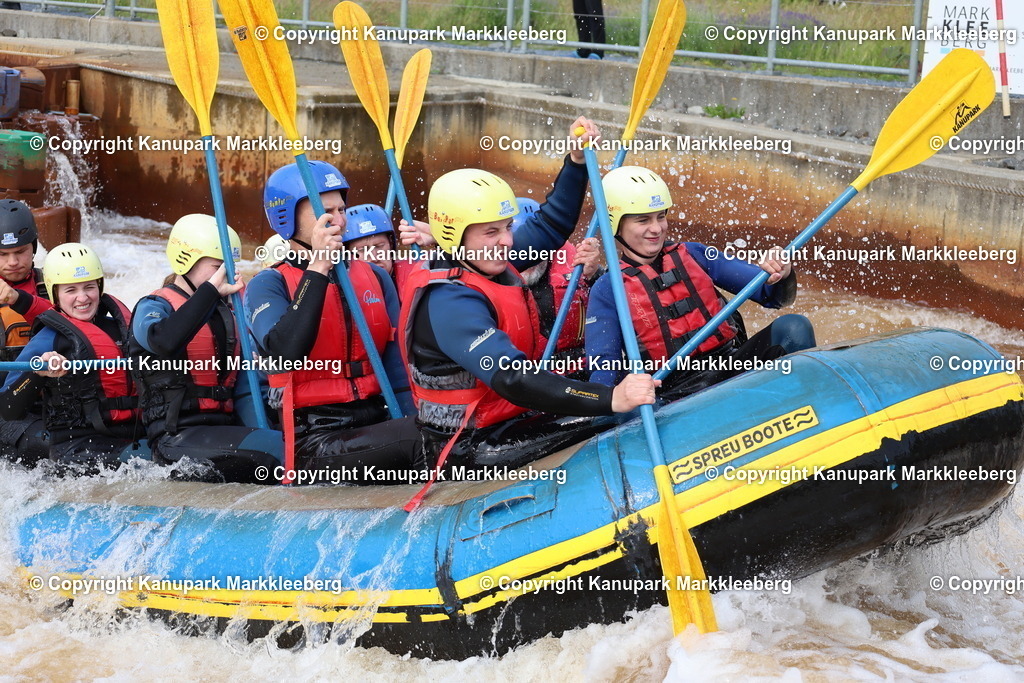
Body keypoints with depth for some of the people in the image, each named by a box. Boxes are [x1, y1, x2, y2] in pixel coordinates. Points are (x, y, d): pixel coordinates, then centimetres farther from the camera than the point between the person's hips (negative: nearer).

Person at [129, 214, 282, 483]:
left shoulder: (226, 314, 21)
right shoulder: (154, 307, -1)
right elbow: (164, 342, -27)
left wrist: (260, 433, 3)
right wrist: (211, 290, -22)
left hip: (224, 427, 8)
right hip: (176, 437, -8)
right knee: (274, 447, -29)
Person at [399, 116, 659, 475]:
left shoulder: (493, 264, 6)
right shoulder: (450, 303, -24)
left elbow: (551, 225, 23)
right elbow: (512, 379, -36)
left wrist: (576, 160, 11)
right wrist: (610, 398, -43)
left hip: (510, 424, 10)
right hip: (469, 451, -10)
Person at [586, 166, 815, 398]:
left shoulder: (692, 254, 14)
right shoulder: (607, 290, 5)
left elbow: (769, 293, 10)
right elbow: (602, 368, -4)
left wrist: (780, 275, -16)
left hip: (734, 361, 4)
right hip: (677, 392, -4)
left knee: (793, 327, -21)